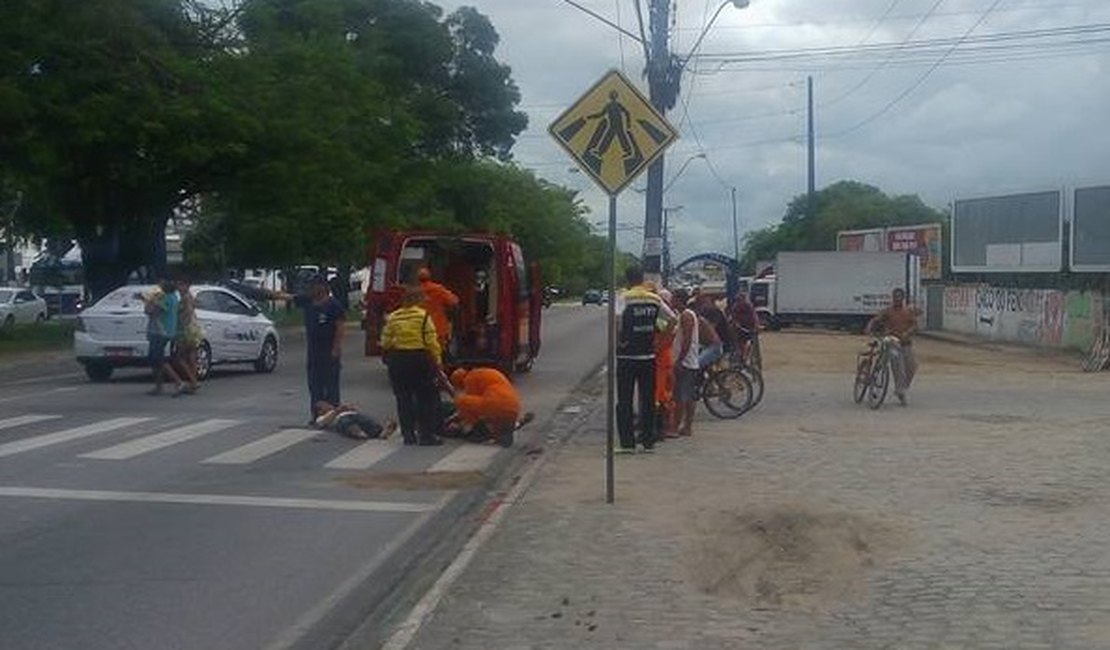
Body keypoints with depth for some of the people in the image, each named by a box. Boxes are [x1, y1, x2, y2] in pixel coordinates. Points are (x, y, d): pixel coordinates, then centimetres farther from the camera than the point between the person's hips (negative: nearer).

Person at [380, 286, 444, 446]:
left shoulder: (392, 317, 4)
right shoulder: (423, 316, -9)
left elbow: (386, 342, 4)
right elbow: (431, 342, -11)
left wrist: (388, 358, 19)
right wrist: (437, 360, -3)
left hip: (397, 359, 4)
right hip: (419, 358, -4)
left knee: (404, 399, 11)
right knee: (426, 398, 4)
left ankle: (408, 434, 13)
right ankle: (426, 435, 3)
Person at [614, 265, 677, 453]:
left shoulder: (624, 298, -9)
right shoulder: (655, 299, 5)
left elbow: (616, 319, -25)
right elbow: (672, 319, 9)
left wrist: (618, 340, -13)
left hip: (627, 355, -4)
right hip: (648, 354, 4)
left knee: (624, 401, 2)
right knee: (648, 399, 11)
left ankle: (627, 443, -1)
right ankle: (649, 441, 14)